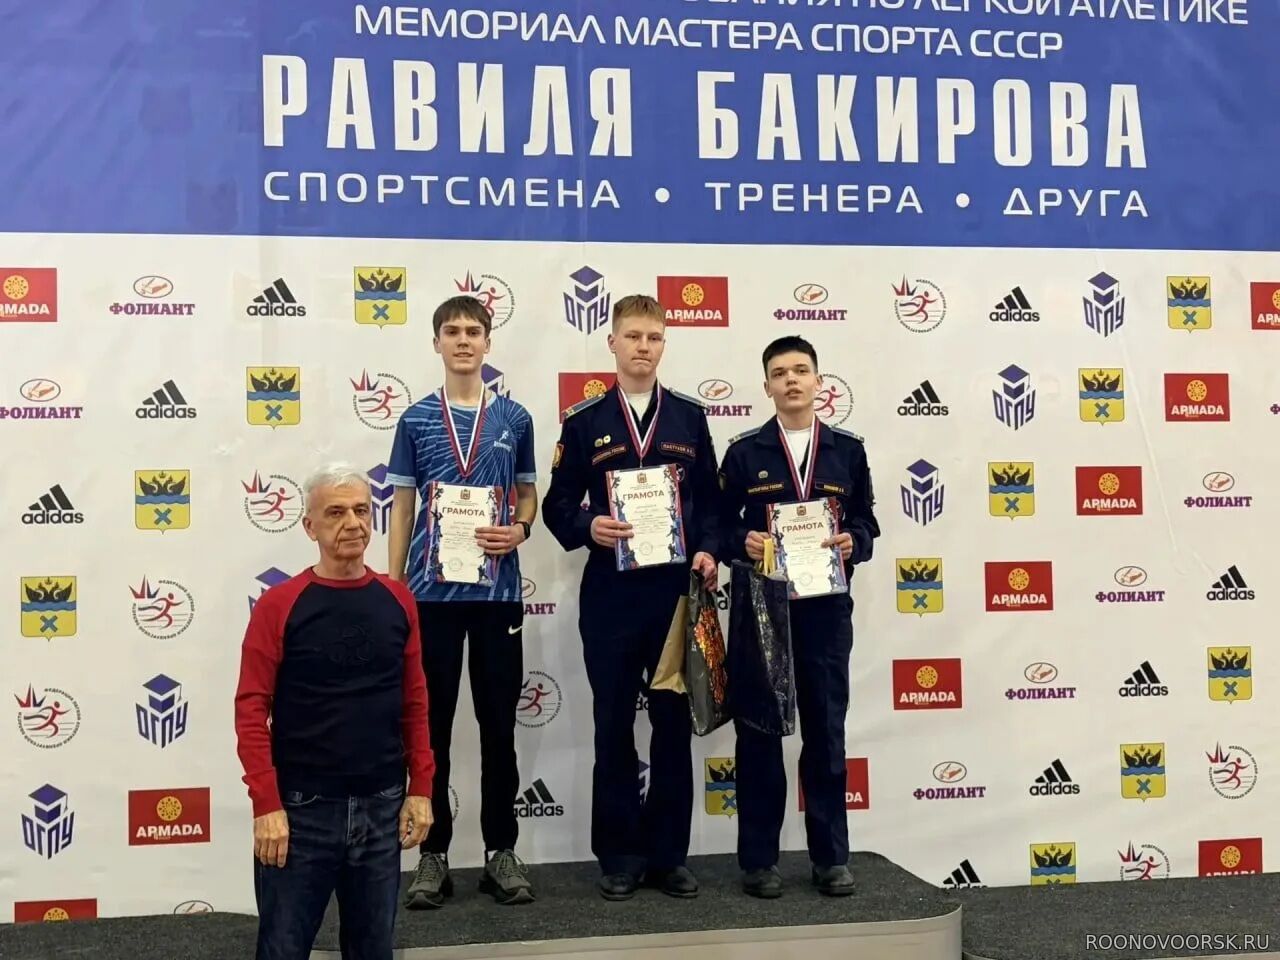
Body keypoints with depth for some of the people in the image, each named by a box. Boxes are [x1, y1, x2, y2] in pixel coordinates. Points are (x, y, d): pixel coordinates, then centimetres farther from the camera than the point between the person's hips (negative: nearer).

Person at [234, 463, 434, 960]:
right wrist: (266, 805, -13)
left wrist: (420, 788, 4)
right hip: (301, 809, -3)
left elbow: (414, 704, 8)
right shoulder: (279, 606, -7)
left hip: (381, 807, 3)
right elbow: (251, 712, -8)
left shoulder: (397, 602, 4)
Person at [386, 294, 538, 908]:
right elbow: (402, 508, 6)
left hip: (498, 589, 1)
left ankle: (501, 850, 18)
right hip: (432, 590, 0)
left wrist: (519, 530, -9)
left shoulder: (514, 419, 6)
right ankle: (434, 853, 16)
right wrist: (392, 588, 1)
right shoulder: (416, 420, 4)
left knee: (498, 724, 7)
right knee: (432, 723, 5)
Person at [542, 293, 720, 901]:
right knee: (614, 725, 5)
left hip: (678, 588, 2)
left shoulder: (690, 417, 9)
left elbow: (711, 499, 10)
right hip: (610, 592, -1)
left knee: (675, 722, 6)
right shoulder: (583, 422, 4)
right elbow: (558, 505, 2)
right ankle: (620, 856, 15)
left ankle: (668, 854, 17)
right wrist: (588, 527, -18)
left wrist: (709, 551, -6)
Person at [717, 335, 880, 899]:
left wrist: (853, 542, -12)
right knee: (759, 732, 3)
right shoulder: (744, 451, 3)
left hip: (826, 608, 2)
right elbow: (719, 523, 2)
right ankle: (758, 859, 12)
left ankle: (831, 857, 17)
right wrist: (743, 543, -18)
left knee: (826, 731, 6)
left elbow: (866, 521, 9)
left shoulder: (848, 450, 9)